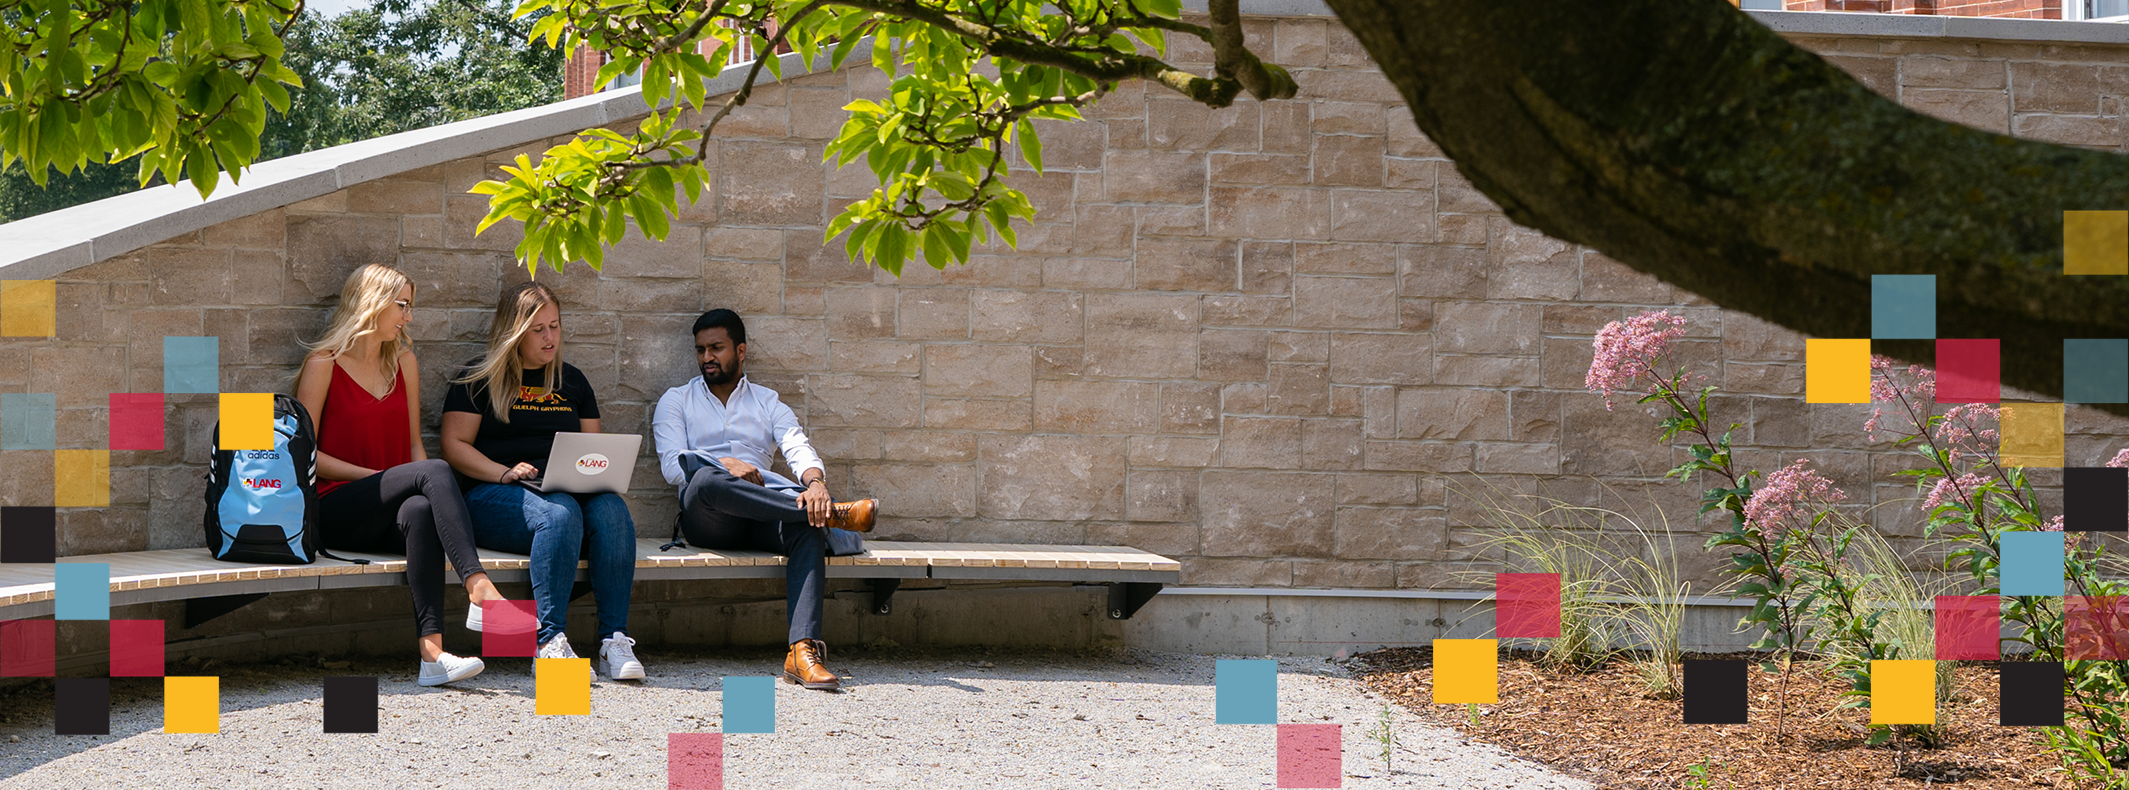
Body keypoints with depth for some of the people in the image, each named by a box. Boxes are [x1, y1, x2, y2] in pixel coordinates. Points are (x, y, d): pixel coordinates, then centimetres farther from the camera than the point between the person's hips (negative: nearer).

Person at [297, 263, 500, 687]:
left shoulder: (404, 361, 18)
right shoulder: (324, 364, 1)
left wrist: (423, 487, -3)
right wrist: (377, 477, -13)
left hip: (389, 517, 4)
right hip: (336, 512, -4)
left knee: (420, 511, -35)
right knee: (435, 471, -30)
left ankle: (432, 651, -47)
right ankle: (478, 588, -43)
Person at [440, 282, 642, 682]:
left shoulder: (572, 380, 23)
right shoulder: (480, 377, 9)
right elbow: (454, 446, 1)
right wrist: (506, 473, -14)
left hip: (570, 490, 4)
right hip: (492, 496, -4)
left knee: (612, 510, -30)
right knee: (560, 514, -37)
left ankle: (614, 640, -34)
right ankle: (549, 642, -39)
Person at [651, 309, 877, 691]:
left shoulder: (768, 402, 23)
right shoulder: (676, 401, 19)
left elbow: (799, 449, 5)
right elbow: (672, 465, 3)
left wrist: (816, 482, -20)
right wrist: (725, 464, -15)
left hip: (762, 518, 2)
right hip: (705, 517, -2)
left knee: (807, 525, -33)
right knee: (706, 479, -38)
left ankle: (803, 649, -47)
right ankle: (834, 513, -35)